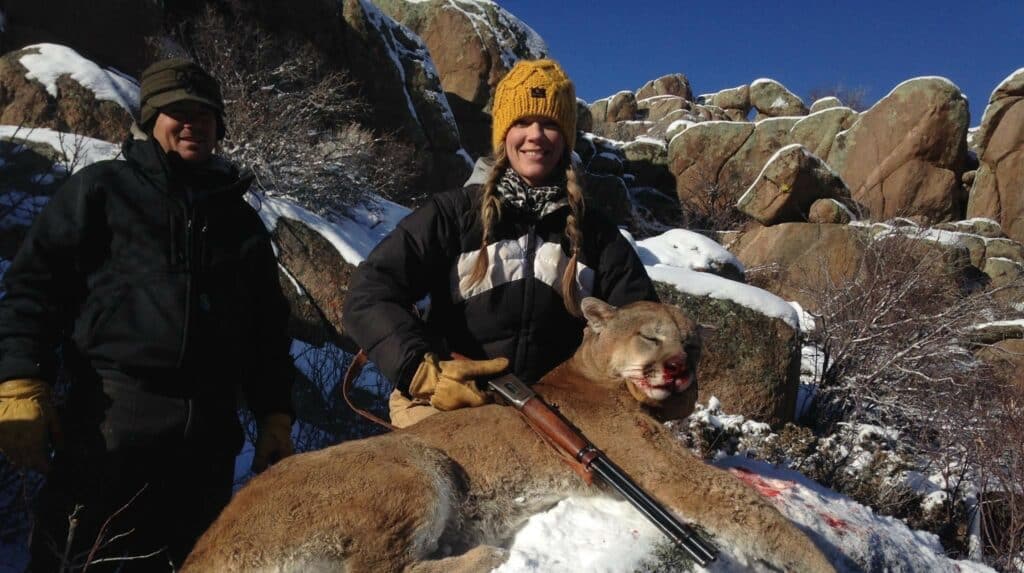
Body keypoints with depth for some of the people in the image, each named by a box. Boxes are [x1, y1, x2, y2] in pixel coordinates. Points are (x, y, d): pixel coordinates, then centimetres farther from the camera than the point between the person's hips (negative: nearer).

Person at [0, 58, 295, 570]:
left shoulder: (240, 218, 20)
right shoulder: (102, 189, 10)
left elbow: (269, 329, 19)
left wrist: (275, 419, 13)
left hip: (210, 431, 4)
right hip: (111, 418, -3)